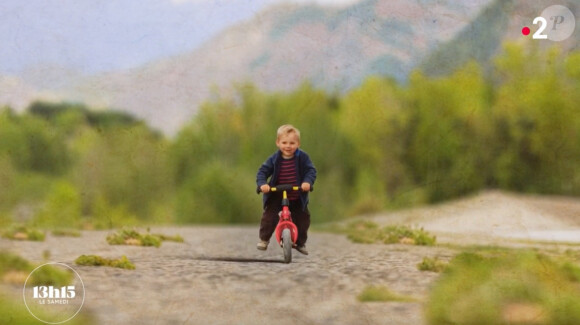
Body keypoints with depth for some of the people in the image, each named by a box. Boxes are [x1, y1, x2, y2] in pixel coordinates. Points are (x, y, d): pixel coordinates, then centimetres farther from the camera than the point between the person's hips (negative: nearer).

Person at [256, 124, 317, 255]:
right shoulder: (274, 159, -10)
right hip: (276, 196, -1)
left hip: (297, 198, 1)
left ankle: (300, 243, 27)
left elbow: (311, 171, -13)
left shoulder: (302, 157, -11)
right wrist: (262, 184, -27)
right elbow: (262, 171, -8)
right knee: (269, 216, -14)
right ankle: (264, 239, 6)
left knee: (303, 219, 6)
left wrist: (307, 182, -32)